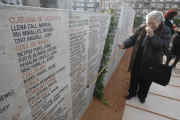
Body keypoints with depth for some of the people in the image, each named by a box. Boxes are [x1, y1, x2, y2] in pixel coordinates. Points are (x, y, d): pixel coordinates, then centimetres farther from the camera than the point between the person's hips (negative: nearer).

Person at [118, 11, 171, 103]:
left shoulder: (165, 31, -9)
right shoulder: (141, 29, -3)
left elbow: (164, 46, -19)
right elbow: (133, 39, 1)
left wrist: (152, 35, -26)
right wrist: (124, 45, -18)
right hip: (137, 60, 2)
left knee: (146, 81, 17)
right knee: (134, 78, 17)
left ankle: (142, 95, 45)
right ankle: (132, 92, 43)